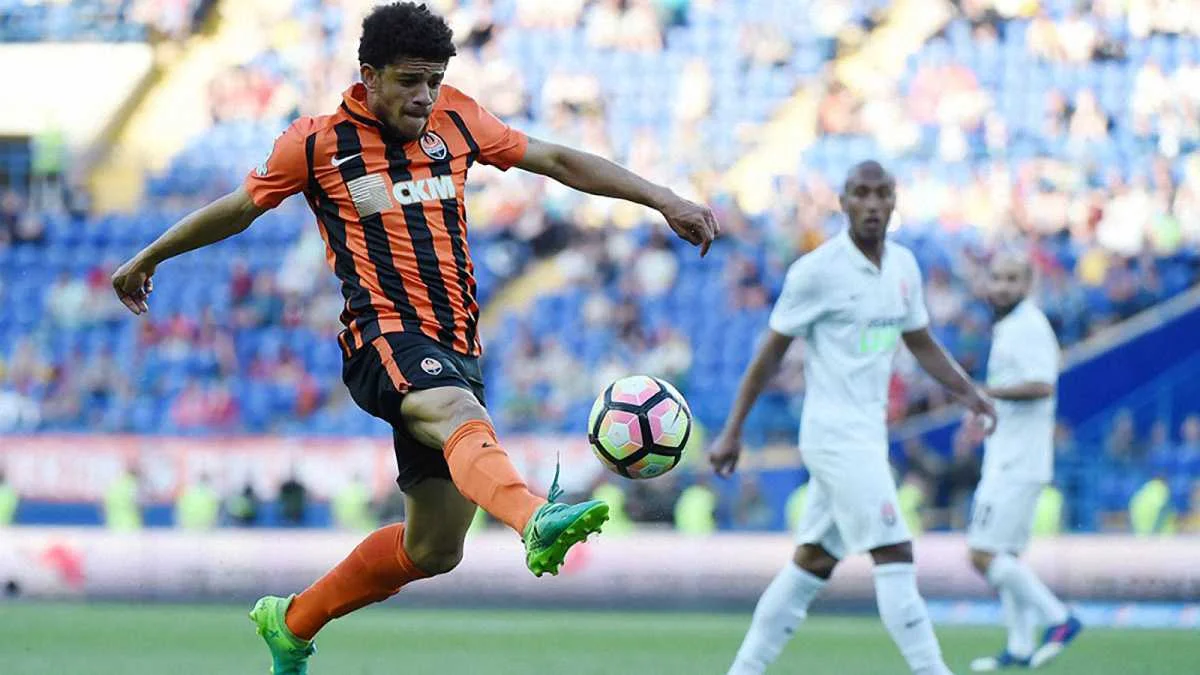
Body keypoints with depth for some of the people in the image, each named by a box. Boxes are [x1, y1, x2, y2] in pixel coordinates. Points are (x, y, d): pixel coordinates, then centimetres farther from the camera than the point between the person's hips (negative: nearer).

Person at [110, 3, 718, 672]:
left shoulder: (455, 120, 12)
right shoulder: (317, 142, 2)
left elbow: (560, 161, 16)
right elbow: (238, 209, 16)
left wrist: (665, 200, 10)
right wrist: (149, 259, 27)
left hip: (456, 347, 6)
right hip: (385, 336, -6)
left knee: (434, 548, 10)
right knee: (459, 414, -39)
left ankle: (292, 621, 31)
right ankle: (537, 521, -71)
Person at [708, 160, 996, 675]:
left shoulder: (903, 266, 9)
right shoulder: (818, 270, -11)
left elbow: (921, 344, 21)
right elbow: (771, 353, -6)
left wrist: (967, 391, 6)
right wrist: (732, 432, -6)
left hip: (868, 432, 8)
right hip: (834, 433, -8)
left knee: (812, 563, 12)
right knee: (894, 553, -14)